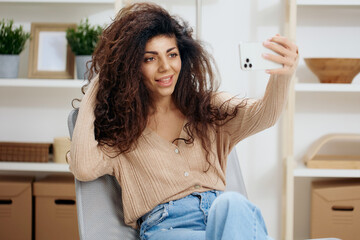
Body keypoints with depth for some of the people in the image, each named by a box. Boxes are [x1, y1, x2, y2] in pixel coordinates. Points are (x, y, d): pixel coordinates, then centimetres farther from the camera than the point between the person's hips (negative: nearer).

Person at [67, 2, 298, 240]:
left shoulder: (209, 108, 18)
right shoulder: (120, 130, 13)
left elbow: (262, 116, -1)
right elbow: (84, 168, -6)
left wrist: (283, 75, -25)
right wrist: (92, 94, 5)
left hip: (225, 215, 3)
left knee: (231, 204, -35)